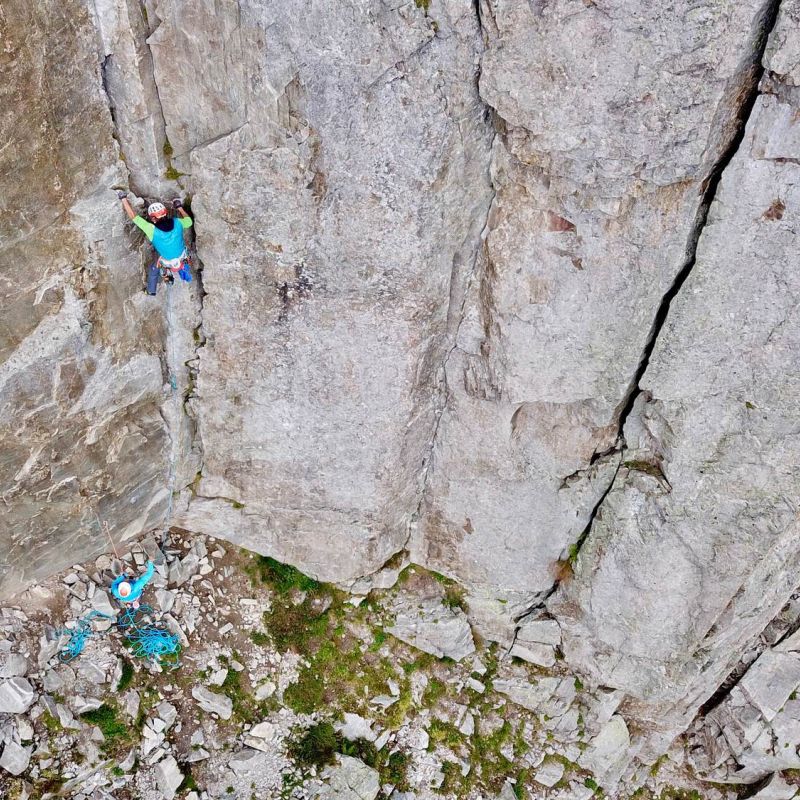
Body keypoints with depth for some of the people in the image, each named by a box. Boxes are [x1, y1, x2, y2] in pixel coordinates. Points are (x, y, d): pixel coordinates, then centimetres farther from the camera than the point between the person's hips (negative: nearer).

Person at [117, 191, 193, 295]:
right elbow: (189, 221, 0)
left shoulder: (152, 230, -31)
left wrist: (124, 198, -14)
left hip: (167, 264, -2)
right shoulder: (177, 223, -24)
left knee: (153, 270, 28)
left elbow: (133, 216, -24)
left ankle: (151, 293, 45)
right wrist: (179, 207, 11)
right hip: (183, 260, 2)